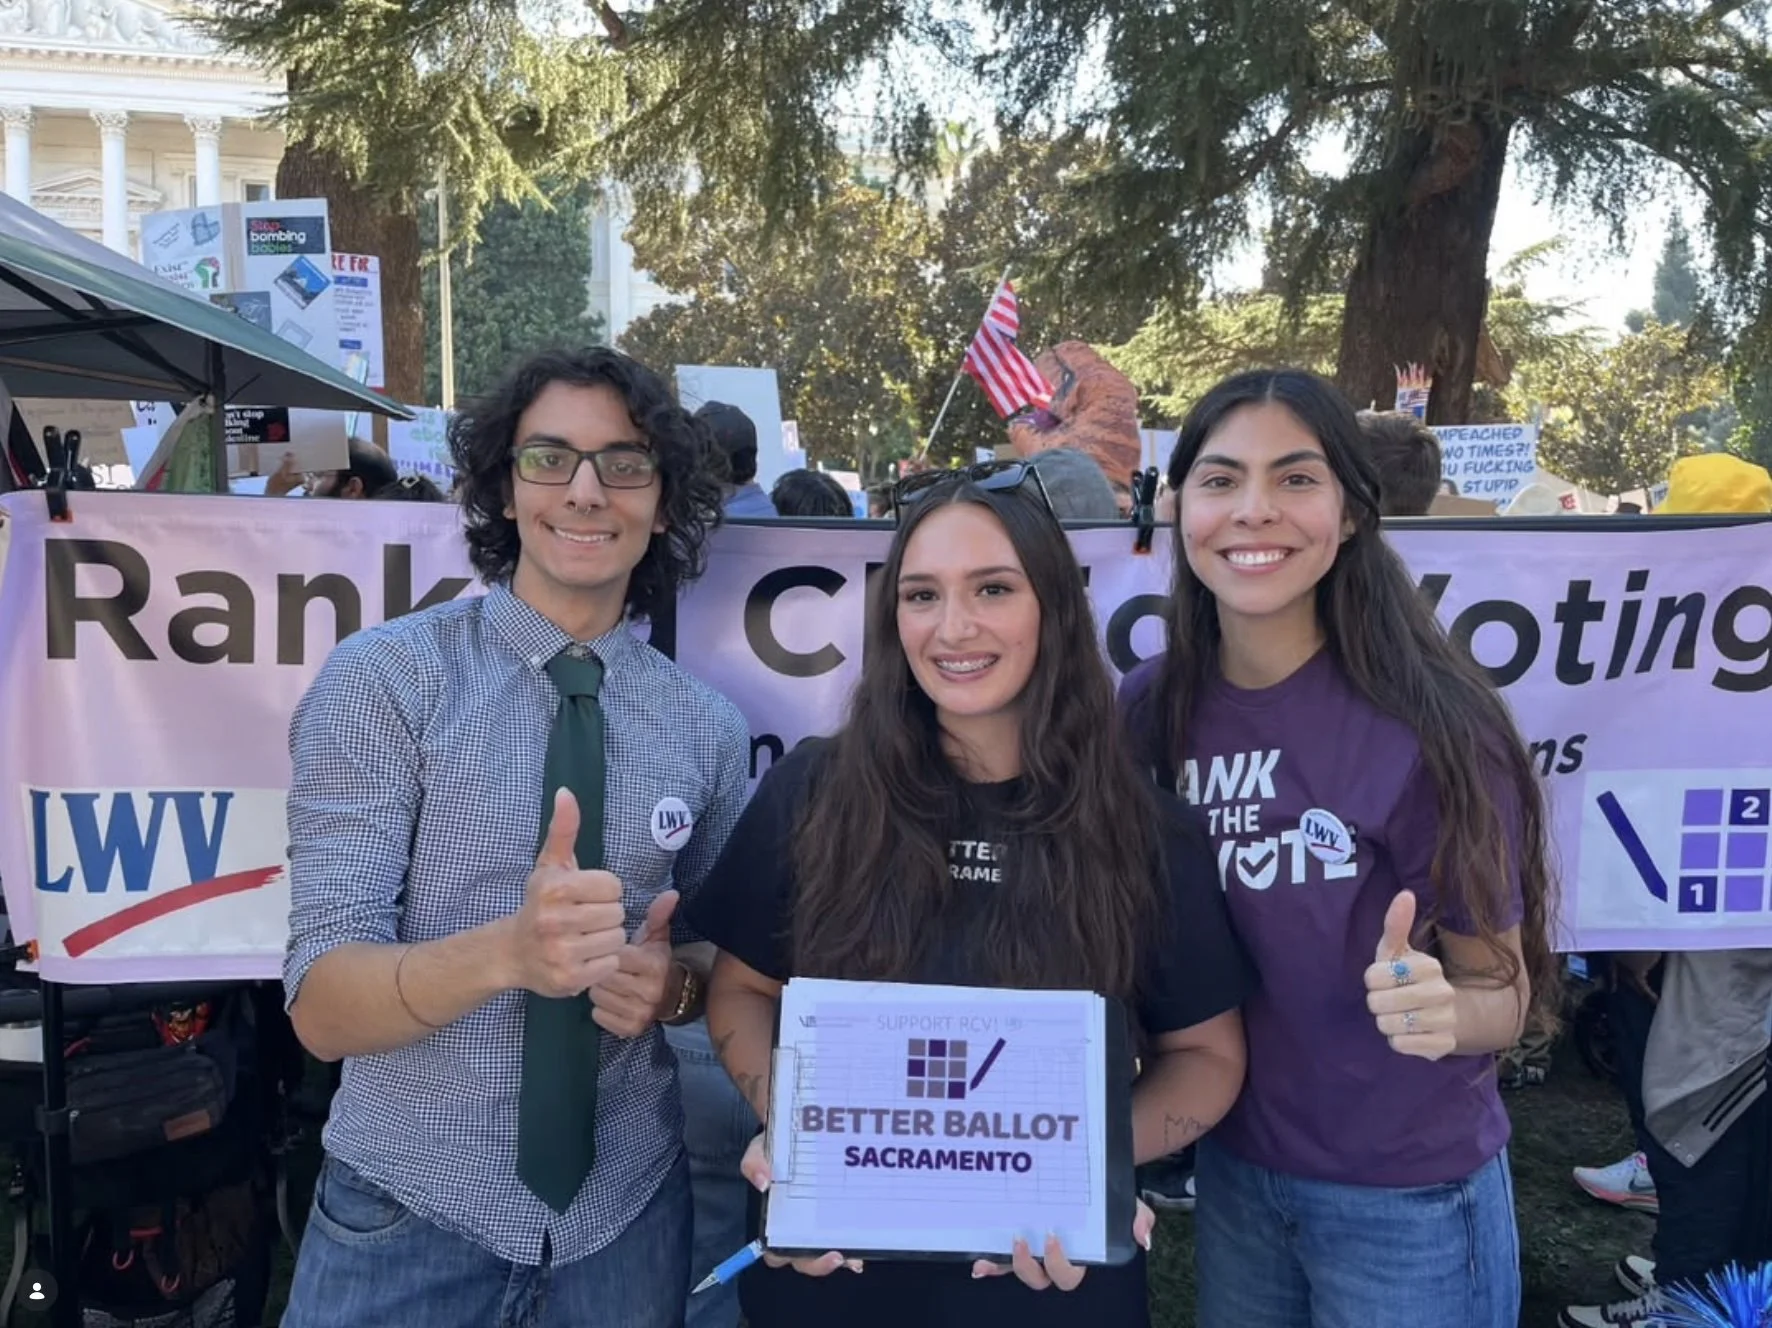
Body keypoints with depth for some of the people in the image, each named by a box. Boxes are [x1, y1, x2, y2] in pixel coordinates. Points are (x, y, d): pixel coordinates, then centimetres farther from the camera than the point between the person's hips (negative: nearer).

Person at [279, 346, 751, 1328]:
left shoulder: (708, 727, -1)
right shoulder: (383, 678, -12)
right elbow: (322, 1005, -16)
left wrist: (672, 979, -13)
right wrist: (506, 951, -35)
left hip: (627, 1215, 4)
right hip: (410, 1216, -3)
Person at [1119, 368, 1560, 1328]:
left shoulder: (1427, 729, -21)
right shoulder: (1148, 709, -10)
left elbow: (1502, 990, -13)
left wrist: (1444, 1012, -33)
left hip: (1408, 1198, -3)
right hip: (1229, 1171, 4)